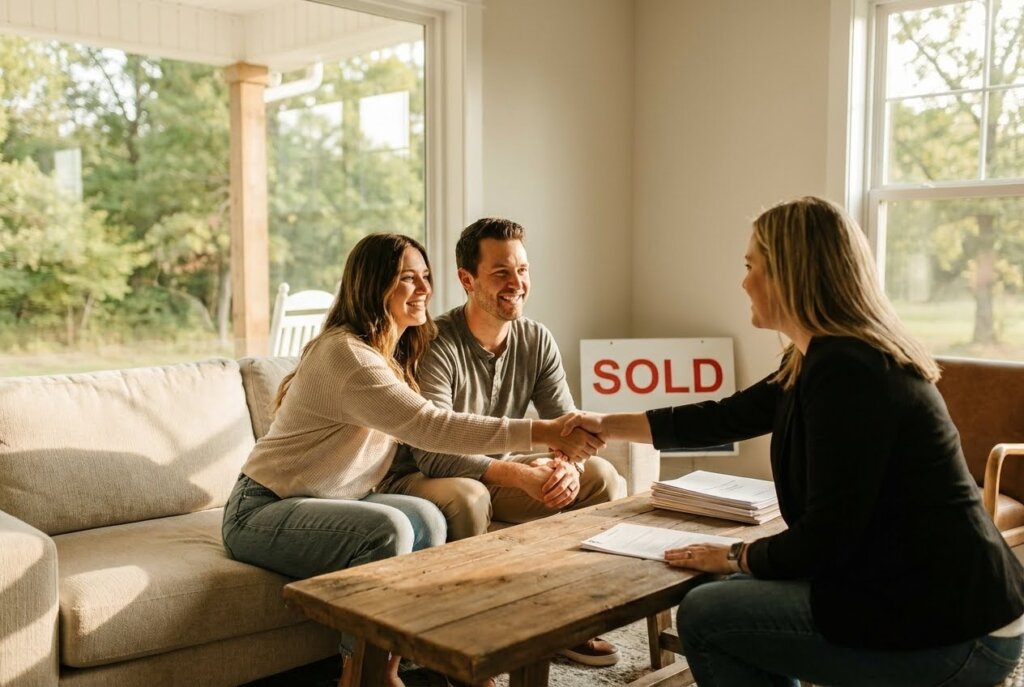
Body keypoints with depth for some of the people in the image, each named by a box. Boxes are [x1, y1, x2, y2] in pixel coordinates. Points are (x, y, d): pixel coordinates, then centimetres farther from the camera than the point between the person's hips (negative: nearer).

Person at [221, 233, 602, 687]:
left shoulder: (396, 354, 8)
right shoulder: (344, 353, -23)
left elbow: (420, 437, 0)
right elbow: (431, 426, -32)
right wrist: (541, 433, -34)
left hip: (328, 501, 8)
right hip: (263, 511, -8)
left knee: (427, 519, -16)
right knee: (387, 529, -30)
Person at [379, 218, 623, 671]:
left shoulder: (536, 340, -3)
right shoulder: (435, 346, -23)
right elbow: (432, 454, -29)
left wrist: (568, 466, -28)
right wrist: (519, 474, -40)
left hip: (498, 471, 6)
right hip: (421, 480, -6)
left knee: (601, 476, -8)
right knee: (468, 495, -39)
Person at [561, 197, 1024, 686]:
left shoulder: (845, 370, -23)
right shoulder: (819, 360, 9)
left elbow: (826, 537, -22)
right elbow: (724, 418, 18)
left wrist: (736, 556, -3)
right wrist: (607, 425, 27)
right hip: (929, 597, 10)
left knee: (704, 616, -4)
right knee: (740, 594, 19)